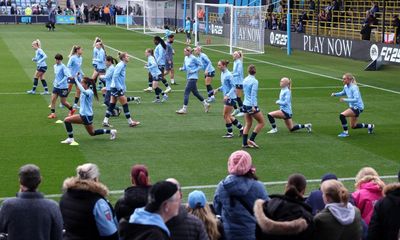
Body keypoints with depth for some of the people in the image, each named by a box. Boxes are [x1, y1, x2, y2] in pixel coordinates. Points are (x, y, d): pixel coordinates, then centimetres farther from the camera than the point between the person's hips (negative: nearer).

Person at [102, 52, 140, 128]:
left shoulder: (123, 65, 13)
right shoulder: (120, 65, -15)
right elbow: (115, 76, -22)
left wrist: (124, 87, 17)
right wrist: (119, 87, -21)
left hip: (114, 87, 9)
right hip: (117, 88, -9)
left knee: (112, 105, 9)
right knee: (125, 104, -2)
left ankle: (105, 121, 10)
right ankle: (130, 122, 4)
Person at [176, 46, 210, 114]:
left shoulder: (193, 58, -14)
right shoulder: (186, 58, 9)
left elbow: (200, 65, -8)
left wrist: (194, 71, -16)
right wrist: (182, 68, -3)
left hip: (193, 77, -9)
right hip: (189, 77, 9)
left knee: (186, 92, -10)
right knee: (195, 92, 16)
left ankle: (184, 109, -6)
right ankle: (206, 104, 30)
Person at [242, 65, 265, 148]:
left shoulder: (245, 80, 8)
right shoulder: (254, 81, -14)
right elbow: (253, 94, -20)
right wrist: (253, 106, -22)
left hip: (245, 104, 8)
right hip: (252, 105, -8)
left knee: (248, 124, 13)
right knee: (262, 122, 5)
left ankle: (245, 143, 10)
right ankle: (251, 139, 0)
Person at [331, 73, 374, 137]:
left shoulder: (354, 88, -23)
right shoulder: (346, 87, 2)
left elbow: (356, 99, -32)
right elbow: (343, 93, 25)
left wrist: (345, 100, -34)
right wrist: (335, 94, 7)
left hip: (358, 107, -10)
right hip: (353, 107, 10)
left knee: (342, 115, -25)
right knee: (353, 126, 19)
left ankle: (345, 132, -12)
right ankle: (369, 126, 37)